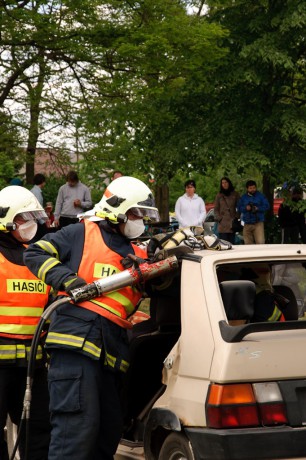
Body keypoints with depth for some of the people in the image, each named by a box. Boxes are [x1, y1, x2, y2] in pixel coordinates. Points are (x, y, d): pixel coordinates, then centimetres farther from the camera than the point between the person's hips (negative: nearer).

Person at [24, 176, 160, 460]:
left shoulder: (139, 256, 25)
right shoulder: (83, 234, 9)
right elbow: (35, 254, 4)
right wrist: (65, 278, -11)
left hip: (112, 352, 8)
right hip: (76, 341, -8)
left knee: (109, 432, 11)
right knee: (77, 427, -17)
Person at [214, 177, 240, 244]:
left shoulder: (235, 194, 10)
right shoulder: (219, 195, 12)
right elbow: (216, 209, 12)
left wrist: (236, 217, -2)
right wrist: (218, 218, -1)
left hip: (232, 222, 0)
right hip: (222, 224, 0)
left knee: (232, 242, -1)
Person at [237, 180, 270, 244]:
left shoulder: (260, 196, 6)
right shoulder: (243, 197, 13)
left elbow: (267, 206, 2)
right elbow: (239, 208, 10)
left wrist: (258, 208, -13)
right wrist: (245, 208, -10)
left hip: (258, 223, -3)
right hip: (247, 224, 3)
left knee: (260, 242, -16)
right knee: (248, 243, 3)